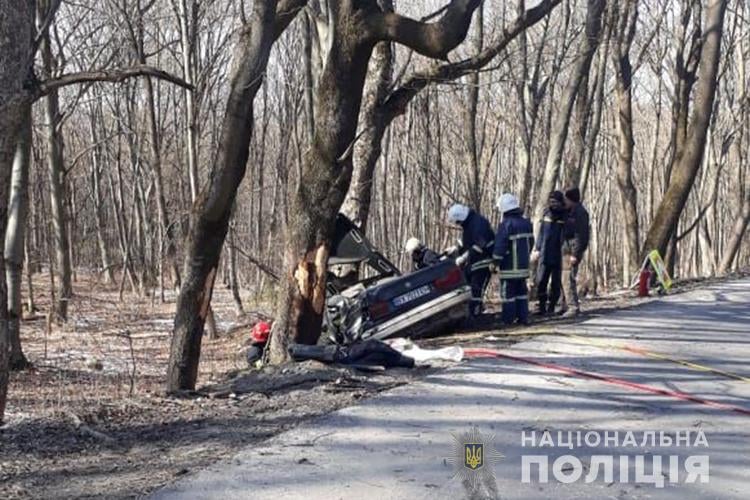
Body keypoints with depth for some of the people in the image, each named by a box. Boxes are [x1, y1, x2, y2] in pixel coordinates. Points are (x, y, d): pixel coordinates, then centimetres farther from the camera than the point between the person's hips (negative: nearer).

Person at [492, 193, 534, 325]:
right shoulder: (526, 222, 9)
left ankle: (508, 319, 3)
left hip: (509, 266, -7)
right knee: (521, 291, 14)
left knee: (508, 293, 0)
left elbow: (500, 245, -17)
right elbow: (530, 242, 18)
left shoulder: (506, 224, -16)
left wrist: (495, 262, -9)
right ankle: (523, 317, 14)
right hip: (523, 264, 7)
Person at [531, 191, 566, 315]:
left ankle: (551, 307, 13)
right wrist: (537, 249, 16)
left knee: (555, 284, 4)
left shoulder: (565, 216, -5)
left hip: (558, 257, -4)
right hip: (544, 255, 4)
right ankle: (542, 306, 11)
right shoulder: (547, 214, 9)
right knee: (540, 282, 2)